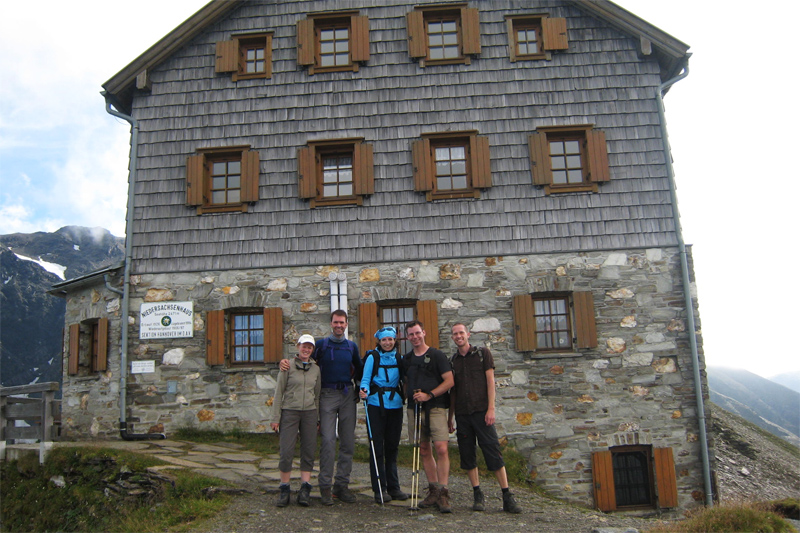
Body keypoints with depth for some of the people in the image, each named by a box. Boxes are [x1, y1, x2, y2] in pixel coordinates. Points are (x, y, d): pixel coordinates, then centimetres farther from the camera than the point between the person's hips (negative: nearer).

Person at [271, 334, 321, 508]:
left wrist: (319, 418, 12)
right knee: (286, 451, -6)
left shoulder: (316, 369, 11)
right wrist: (276, 417, -3)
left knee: (309, 451, 1)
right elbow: (279, 392, 1)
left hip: (309, 413, 3)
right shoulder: (288, 366, 2)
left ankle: (305, 489, 6)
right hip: (290, 411, -3)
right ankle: (285, 489, 7)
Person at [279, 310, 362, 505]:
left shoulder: (352, 346, 13)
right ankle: (325, 486, -3)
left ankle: (342, 484, 12)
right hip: (328, 395, -3)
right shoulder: (321, 344, 5)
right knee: (328, 441, -10)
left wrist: (358, 391, 15)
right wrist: (285, 362, -15)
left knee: (348, 442, 3)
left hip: (348, 395, 3)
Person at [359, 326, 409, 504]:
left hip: (395, 405, 4)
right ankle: (380, 489, 5)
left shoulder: (398, 358, 11)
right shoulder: (372, 357, -1)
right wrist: (364, 391, -25)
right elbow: (365, 379, -5)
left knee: (393, 446, 11)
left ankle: (393, 487, 20)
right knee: (377, 447, -2)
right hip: (376, 404, -4)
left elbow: (404, 380, 13)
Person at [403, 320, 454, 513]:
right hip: (414, 408, 5)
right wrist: (408, 395, 6)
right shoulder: (406, 359, 15)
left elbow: (449, 381, -4)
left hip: (435, 407, -5)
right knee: (424, 450, 6)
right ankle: (433, 491, 16)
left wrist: (429, 395, -13)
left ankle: (443, 494, -9)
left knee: (441, 448, -15)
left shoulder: (437, 355, 1)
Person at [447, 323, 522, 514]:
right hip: (462, 413, 4)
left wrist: (491, 408, -11)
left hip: (481, 411, -4)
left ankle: (507, 497, -3)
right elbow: (452, 390, 16)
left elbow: (490, 381, -2)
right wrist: (450, 417, 13)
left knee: (493, 452, -6)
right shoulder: (452, 360, 13)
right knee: (468, 454, 4)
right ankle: (478, 496, 12)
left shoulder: (483, 353, 4)